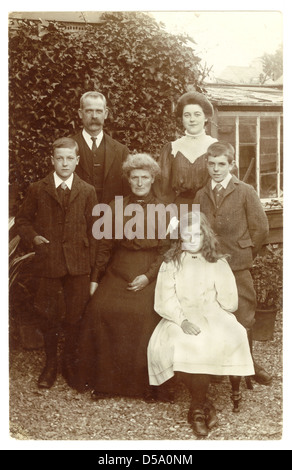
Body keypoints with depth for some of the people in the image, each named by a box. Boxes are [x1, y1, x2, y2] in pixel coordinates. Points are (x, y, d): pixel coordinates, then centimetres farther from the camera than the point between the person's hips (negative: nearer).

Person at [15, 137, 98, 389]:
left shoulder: (87, 191, 5)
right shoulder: (37, 189, 5)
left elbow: (93, 229, 5)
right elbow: (22, 219, 14)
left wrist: (92, 263, -1)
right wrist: (33, 237, -5)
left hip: (78, 264, 0)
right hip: (48, 262, 0)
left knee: (75, 317, 4)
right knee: (49, 316, 6)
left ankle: (69, 363, 23)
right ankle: (50, 364, 23)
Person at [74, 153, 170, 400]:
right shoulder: (116, 208, 12)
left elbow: (166, 250, 2)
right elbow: (105, 247, 12)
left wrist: (148, 276, -11)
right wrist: (95, 279, 7)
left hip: (147, 275, -2)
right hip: (116, 273, 2)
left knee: (142, 314, -26)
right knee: (99, 310, -21)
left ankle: (142, 383, -8)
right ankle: (103, 381, -5)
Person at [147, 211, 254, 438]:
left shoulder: (218, 263, 12)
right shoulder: (170, 263, 11)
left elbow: (229, 302, 4)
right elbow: (165, 300, -3)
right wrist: (183, 320, -17)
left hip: (213, 316, 0)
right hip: (178, 317, 0)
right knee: (172, 345, -32)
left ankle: (197, 407, -13)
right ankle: (204, 403, -12)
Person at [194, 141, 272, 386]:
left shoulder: (245, 192, -2)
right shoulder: (201, 195, 8)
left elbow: (260, 228, -2)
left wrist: (245, 254, 2)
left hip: (238, 267, -3)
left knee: (244, 318, 3)